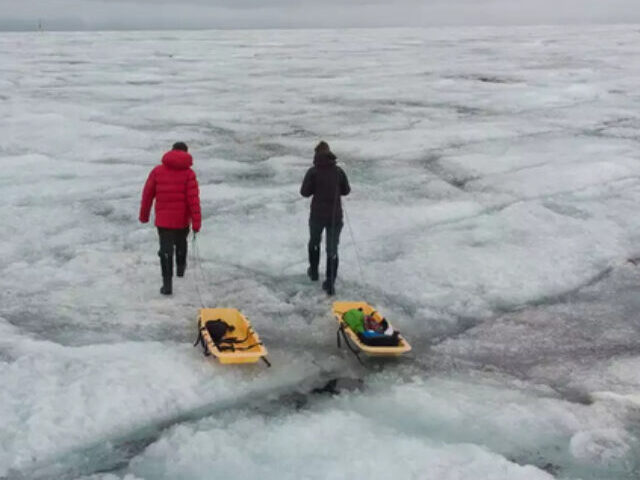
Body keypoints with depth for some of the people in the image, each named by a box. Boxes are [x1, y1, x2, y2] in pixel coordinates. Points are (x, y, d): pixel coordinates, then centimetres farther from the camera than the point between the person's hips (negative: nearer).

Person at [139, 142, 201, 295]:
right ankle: (181, 267, 48)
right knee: (181, 242, 27)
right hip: (182, 219, 0)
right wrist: (196, 222, -13)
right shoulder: (188, 173, -7)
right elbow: (193, 198, -14)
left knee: (166, 250, 2)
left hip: (163, 219, 0)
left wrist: (144, 215, 16)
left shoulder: (158, 171, 0)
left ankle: (167, 284, -6)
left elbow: (147, 194, 4)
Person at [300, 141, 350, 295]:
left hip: (317, 214, -1)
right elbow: (346, 190, 3)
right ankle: (330, 284, 4)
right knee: (332, 249, 7)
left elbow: (305, 192, -9)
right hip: (335, 215, 1)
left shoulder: (313, 172, -12)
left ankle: (313, 271, 41)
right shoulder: (339, 171, -6)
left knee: (314, 242, 26)